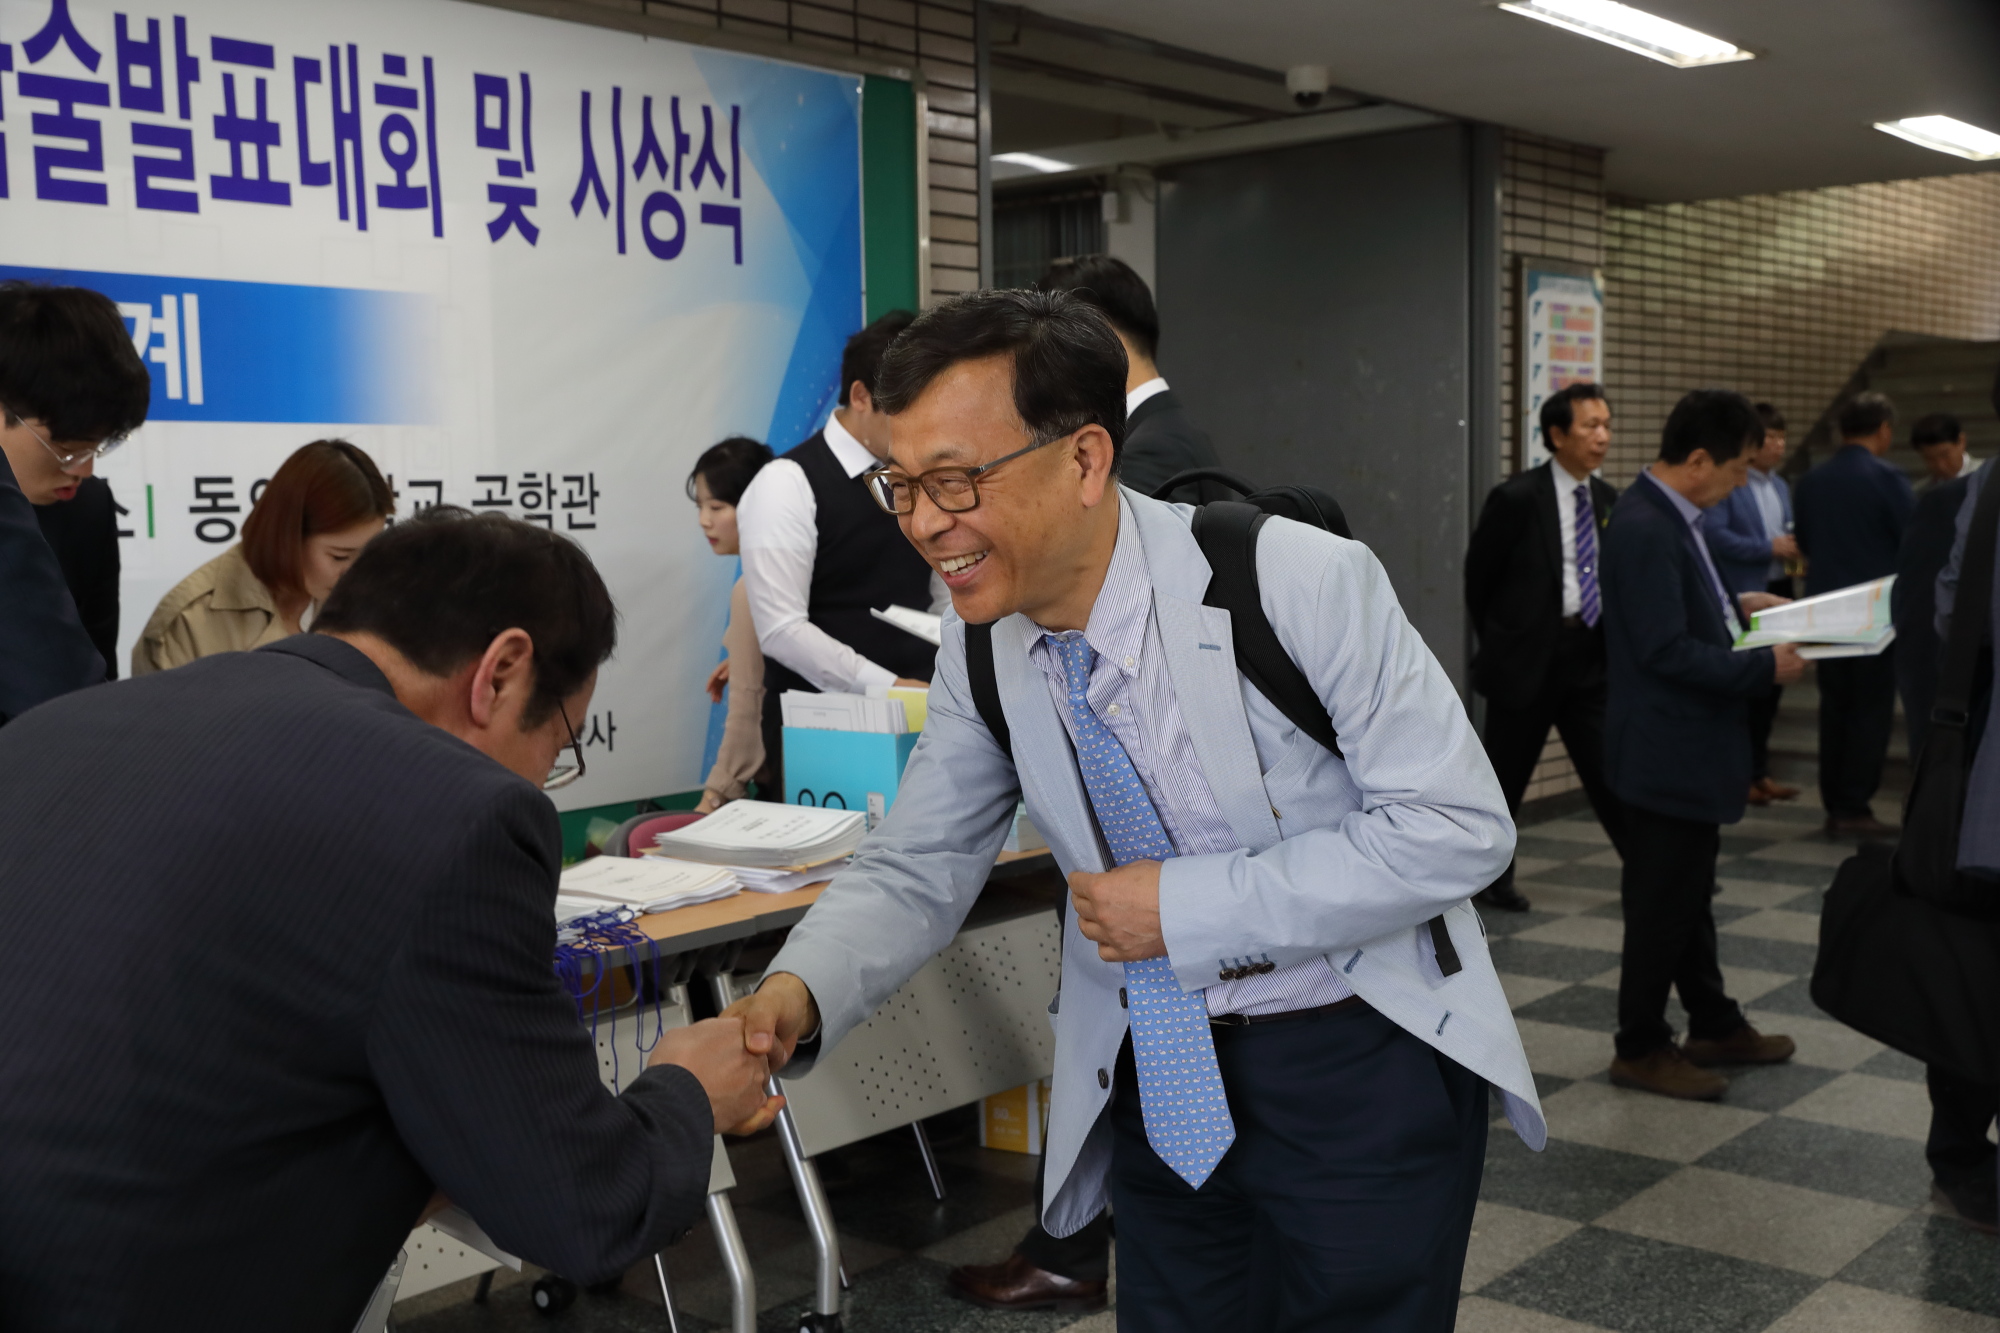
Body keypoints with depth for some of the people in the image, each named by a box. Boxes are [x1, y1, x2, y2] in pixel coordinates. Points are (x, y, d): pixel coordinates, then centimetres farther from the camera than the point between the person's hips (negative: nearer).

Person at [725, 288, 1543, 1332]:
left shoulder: (1302, 583, -22)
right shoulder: (981, 649, -6)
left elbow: (1457, 825, -19)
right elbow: (913, 872, 1)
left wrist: (1190, 909, -21)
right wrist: (796, 996, -19)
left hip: (1363, 1061, -4)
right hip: (1159, 1080, 4)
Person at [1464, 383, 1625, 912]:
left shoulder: (1607, 500, 7)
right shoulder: (1517, 498, -10)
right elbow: (1478, 578, -1)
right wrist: (1500, 645, 6)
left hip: (1589, 656, 4)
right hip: (1527, 660, -4)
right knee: (1506, 776, 7)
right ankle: (1492, 877, 23)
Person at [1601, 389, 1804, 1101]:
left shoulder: (1667, 517, 8)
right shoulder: (1645, 528, -24)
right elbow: (1666, 650, -27)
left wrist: (1735, 603, 9)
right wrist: (1764, 667, -20)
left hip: (1688, 744, 10)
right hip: (1665, 751, -10)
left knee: (1690, 893, 20)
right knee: (1662, 902, 2)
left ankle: (1714, 1027, 34)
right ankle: (1641, 1048, 16)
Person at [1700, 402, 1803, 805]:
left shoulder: (1781, 487, 17)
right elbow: (1715, 535, -19)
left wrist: (1795, 549, 1)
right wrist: (1769, 548, -18)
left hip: (1778, 594, 8)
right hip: (1742, 596, -8)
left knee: (1771, 683, 11)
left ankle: (1759, 771, 22)